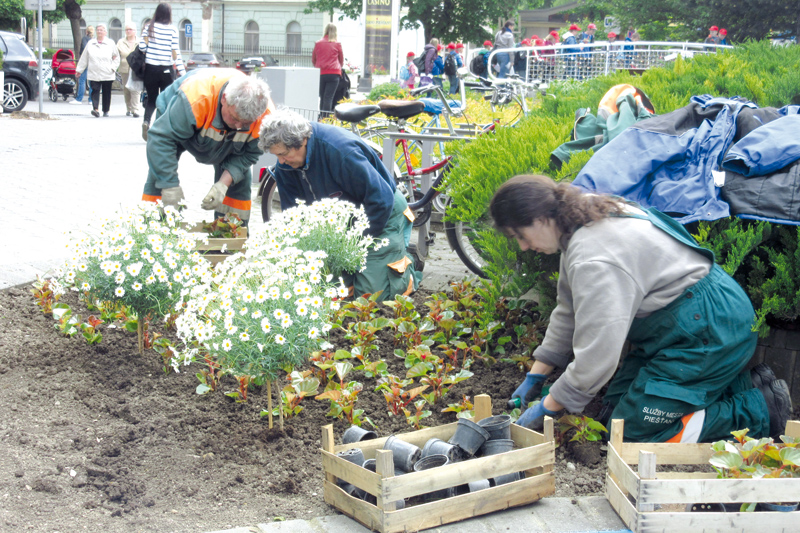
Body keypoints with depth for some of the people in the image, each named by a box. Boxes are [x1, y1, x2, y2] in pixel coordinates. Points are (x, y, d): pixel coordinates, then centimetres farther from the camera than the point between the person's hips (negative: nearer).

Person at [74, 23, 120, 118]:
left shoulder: (111, 43, 5)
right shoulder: (90, 43, 11)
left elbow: (116, 57, 11)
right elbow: (84, 58, 15)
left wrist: (113, 67, -2)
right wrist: (79, 70, 16)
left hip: (107, 74, -1)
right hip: (94, 74, 1)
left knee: (106, 92, 5)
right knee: (95, 90, -11)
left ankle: (106, 111, 15)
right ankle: (95, 109, -21)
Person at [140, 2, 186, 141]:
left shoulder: (149, 28, -1)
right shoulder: (173, 30, -6)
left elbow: (142, 47, -5)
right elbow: (176, 52, -7)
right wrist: (182, 71, -3)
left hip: (150, 69, 2)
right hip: (167, 70, -2)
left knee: (151, 99, 11)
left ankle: (146, 121, -15)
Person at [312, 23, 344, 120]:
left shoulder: (318, 44, 6)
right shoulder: (337, 44, 1)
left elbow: (313, 60, 16)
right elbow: (342, 60, 13)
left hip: (320, 74, 2)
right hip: (334, 73, -2)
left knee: (322, 97, 11)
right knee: (329, 97, -6)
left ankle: (321, 117, 12)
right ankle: (326, 117, -14)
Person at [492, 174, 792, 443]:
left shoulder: (593, 261, -27)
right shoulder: (581, 227, 6)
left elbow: (597, 355, -26)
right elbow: (568, 312, 16)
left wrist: (547, 408, -13)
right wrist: (535, 377, 17)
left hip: (709, 329, -11)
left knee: (631, 431, -9)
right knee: (615, 406, 14)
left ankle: (758, 410, -2)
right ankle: (738, 387, 15)